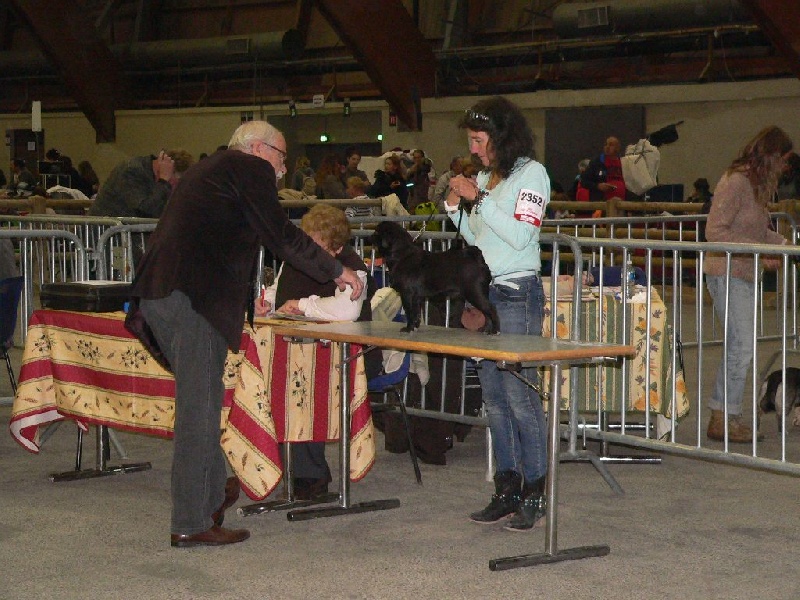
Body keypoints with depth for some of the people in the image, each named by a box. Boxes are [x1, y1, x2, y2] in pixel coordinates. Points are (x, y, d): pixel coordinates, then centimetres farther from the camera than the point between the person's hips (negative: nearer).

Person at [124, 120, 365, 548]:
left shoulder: (206, 170, 29)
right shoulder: (251, 168, 2)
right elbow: (281, 236, -1)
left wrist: (253, 299, 39)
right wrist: (338, 272, 9)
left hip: (158, 293, 9)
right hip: (194, 298, -9)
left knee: (200, 398, 20)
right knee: (199, 405, -6)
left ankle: (212, 493, 31)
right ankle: (191, 524, -3)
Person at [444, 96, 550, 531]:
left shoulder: (531, 173, -5)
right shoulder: (485, 176, 16)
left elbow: (520, 235, -16)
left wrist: (479, 199, -16)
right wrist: (454, 206, 6)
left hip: (517, 294, -8)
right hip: (484, 293, 8)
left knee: (519, 394, -8)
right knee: (493, 396, 8)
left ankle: (535, 494, 0)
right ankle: (507, 489, 14)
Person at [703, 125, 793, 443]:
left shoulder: (757, 185, 14)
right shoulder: (735, 182, -15)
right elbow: (715, 231, -21)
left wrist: (784, 244, 6)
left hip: (746, 275, 10)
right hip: (727, 274, -10)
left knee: (737, 347, 10)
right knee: (742, 346, -9)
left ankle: (722, 416, 17)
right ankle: (726, 419, -1)